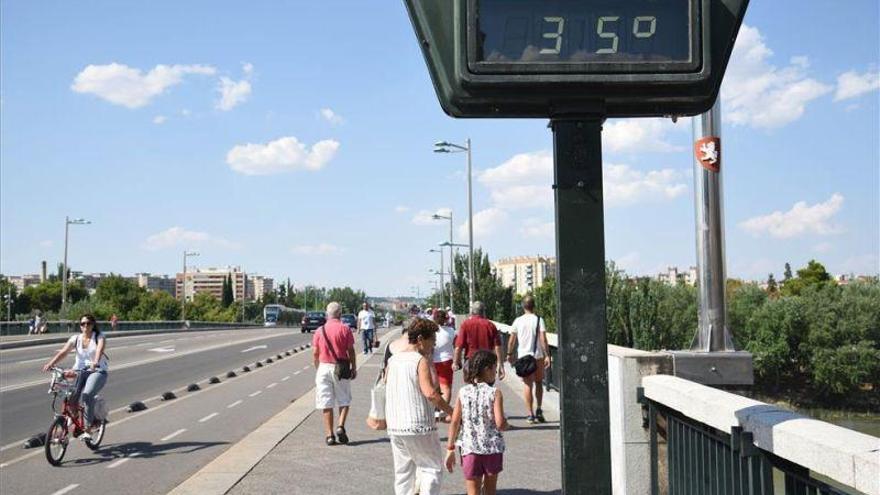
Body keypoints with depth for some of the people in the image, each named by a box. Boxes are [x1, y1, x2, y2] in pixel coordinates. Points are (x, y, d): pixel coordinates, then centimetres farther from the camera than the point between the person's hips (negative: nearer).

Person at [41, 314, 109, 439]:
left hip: (97, 371, -4)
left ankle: (88, 430, -21)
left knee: (87, 395, -29)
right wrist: (51, 363, -25)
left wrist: (95, 362, -46)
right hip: (80, 371, 4)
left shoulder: (99, 337, -5)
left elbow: (100, 350, -26)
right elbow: (63, 352, -7)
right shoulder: (75, 338, 5)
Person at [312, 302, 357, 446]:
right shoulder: (345, 329, -4)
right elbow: (351, 351, -5)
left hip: (324, 368, 1)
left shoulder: (320, 330, 3)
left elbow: (315, 353, 3)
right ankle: (341, 426, -5)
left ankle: (329, 435, 4)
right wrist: (354, 368, 4)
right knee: (344, 400, 14)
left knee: (326, 404, 5)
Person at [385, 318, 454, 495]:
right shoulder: (421, 361, -12)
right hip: (419, 426, -7)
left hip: (395, 427, 7)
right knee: (432, 468, 5)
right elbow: (430, 393, -23)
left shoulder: (393, 360, 10)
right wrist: (451, 412, -14)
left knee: (402, 471, 15)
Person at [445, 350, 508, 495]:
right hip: (492, 448, -1)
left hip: (469, 449, 1)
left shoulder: (463, 392, -1)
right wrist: (506, 424, 8)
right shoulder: (495, 393, -8)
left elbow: (454, 422, -3)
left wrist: (450, 448, 2)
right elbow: (500, 424, -16)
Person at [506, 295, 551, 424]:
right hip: (538, 356, -1)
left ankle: (531, 414, 0)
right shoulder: (538, 320, -4)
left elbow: (512, 340, 6)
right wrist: (547, 355, -9)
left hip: (523, 357, 1)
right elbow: (543, 339, -11)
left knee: (527, 385, 3)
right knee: (539, 383, 16)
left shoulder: (518, 321, 2)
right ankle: (539, 410, 9)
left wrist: (509, 354, 18)